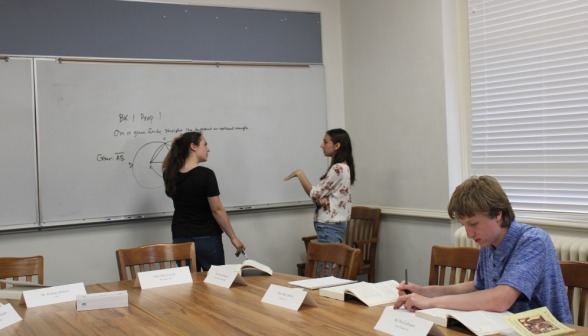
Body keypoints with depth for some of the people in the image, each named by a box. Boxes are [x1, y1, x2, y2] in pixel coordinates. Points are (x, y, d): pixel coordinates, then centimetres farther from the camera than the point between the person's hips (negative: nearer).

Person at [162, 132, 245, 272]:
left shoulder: (171, 175, 0)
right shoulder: (206, 174, -14)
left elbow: (165, 167, 28)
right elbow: (217, 210, -13)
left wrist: (173, 148, 10)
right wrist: (234, 238, -5)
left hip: (180, 240, 5)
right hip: (207, 238, -4)